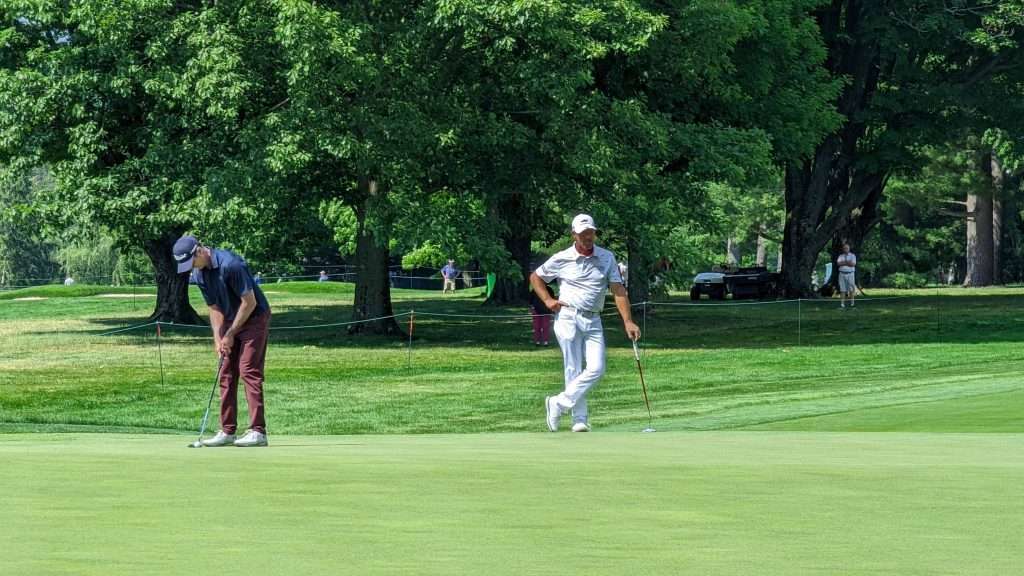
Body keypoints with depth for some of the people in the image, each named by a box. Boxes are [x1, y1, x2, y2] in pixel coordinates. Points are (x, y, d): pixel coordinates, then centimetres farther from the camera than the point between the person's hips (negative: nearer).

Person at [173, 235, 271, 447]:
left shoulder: (230, 264, -26)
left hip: (254, 317, -8)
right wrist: (218, 338, -4)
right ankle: (227, 431, 8)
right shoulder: (199, 274, 0)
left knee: (249, 371, -14)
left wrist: (230, 334, -16)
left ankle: (258, 431, -14)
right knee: (227, 374, 5)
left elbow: (249, 302, -22)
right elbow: (215, 308, 9)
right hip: (232, 320, 8)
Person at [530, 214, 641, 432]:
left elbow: (618, 290, 0)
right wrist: (548, 300, 2)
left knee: (596, 369, -9)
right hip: (568, 317, -3)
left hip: (593, 321, 3)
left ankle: (559, 403, 4)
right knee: (574, 371, -5)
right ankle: (580, 419, 1)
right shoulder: (561, 259, 1)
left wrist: (628, 321, -9)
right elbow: (535, 277, 16)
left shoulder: (607, 258, 6)